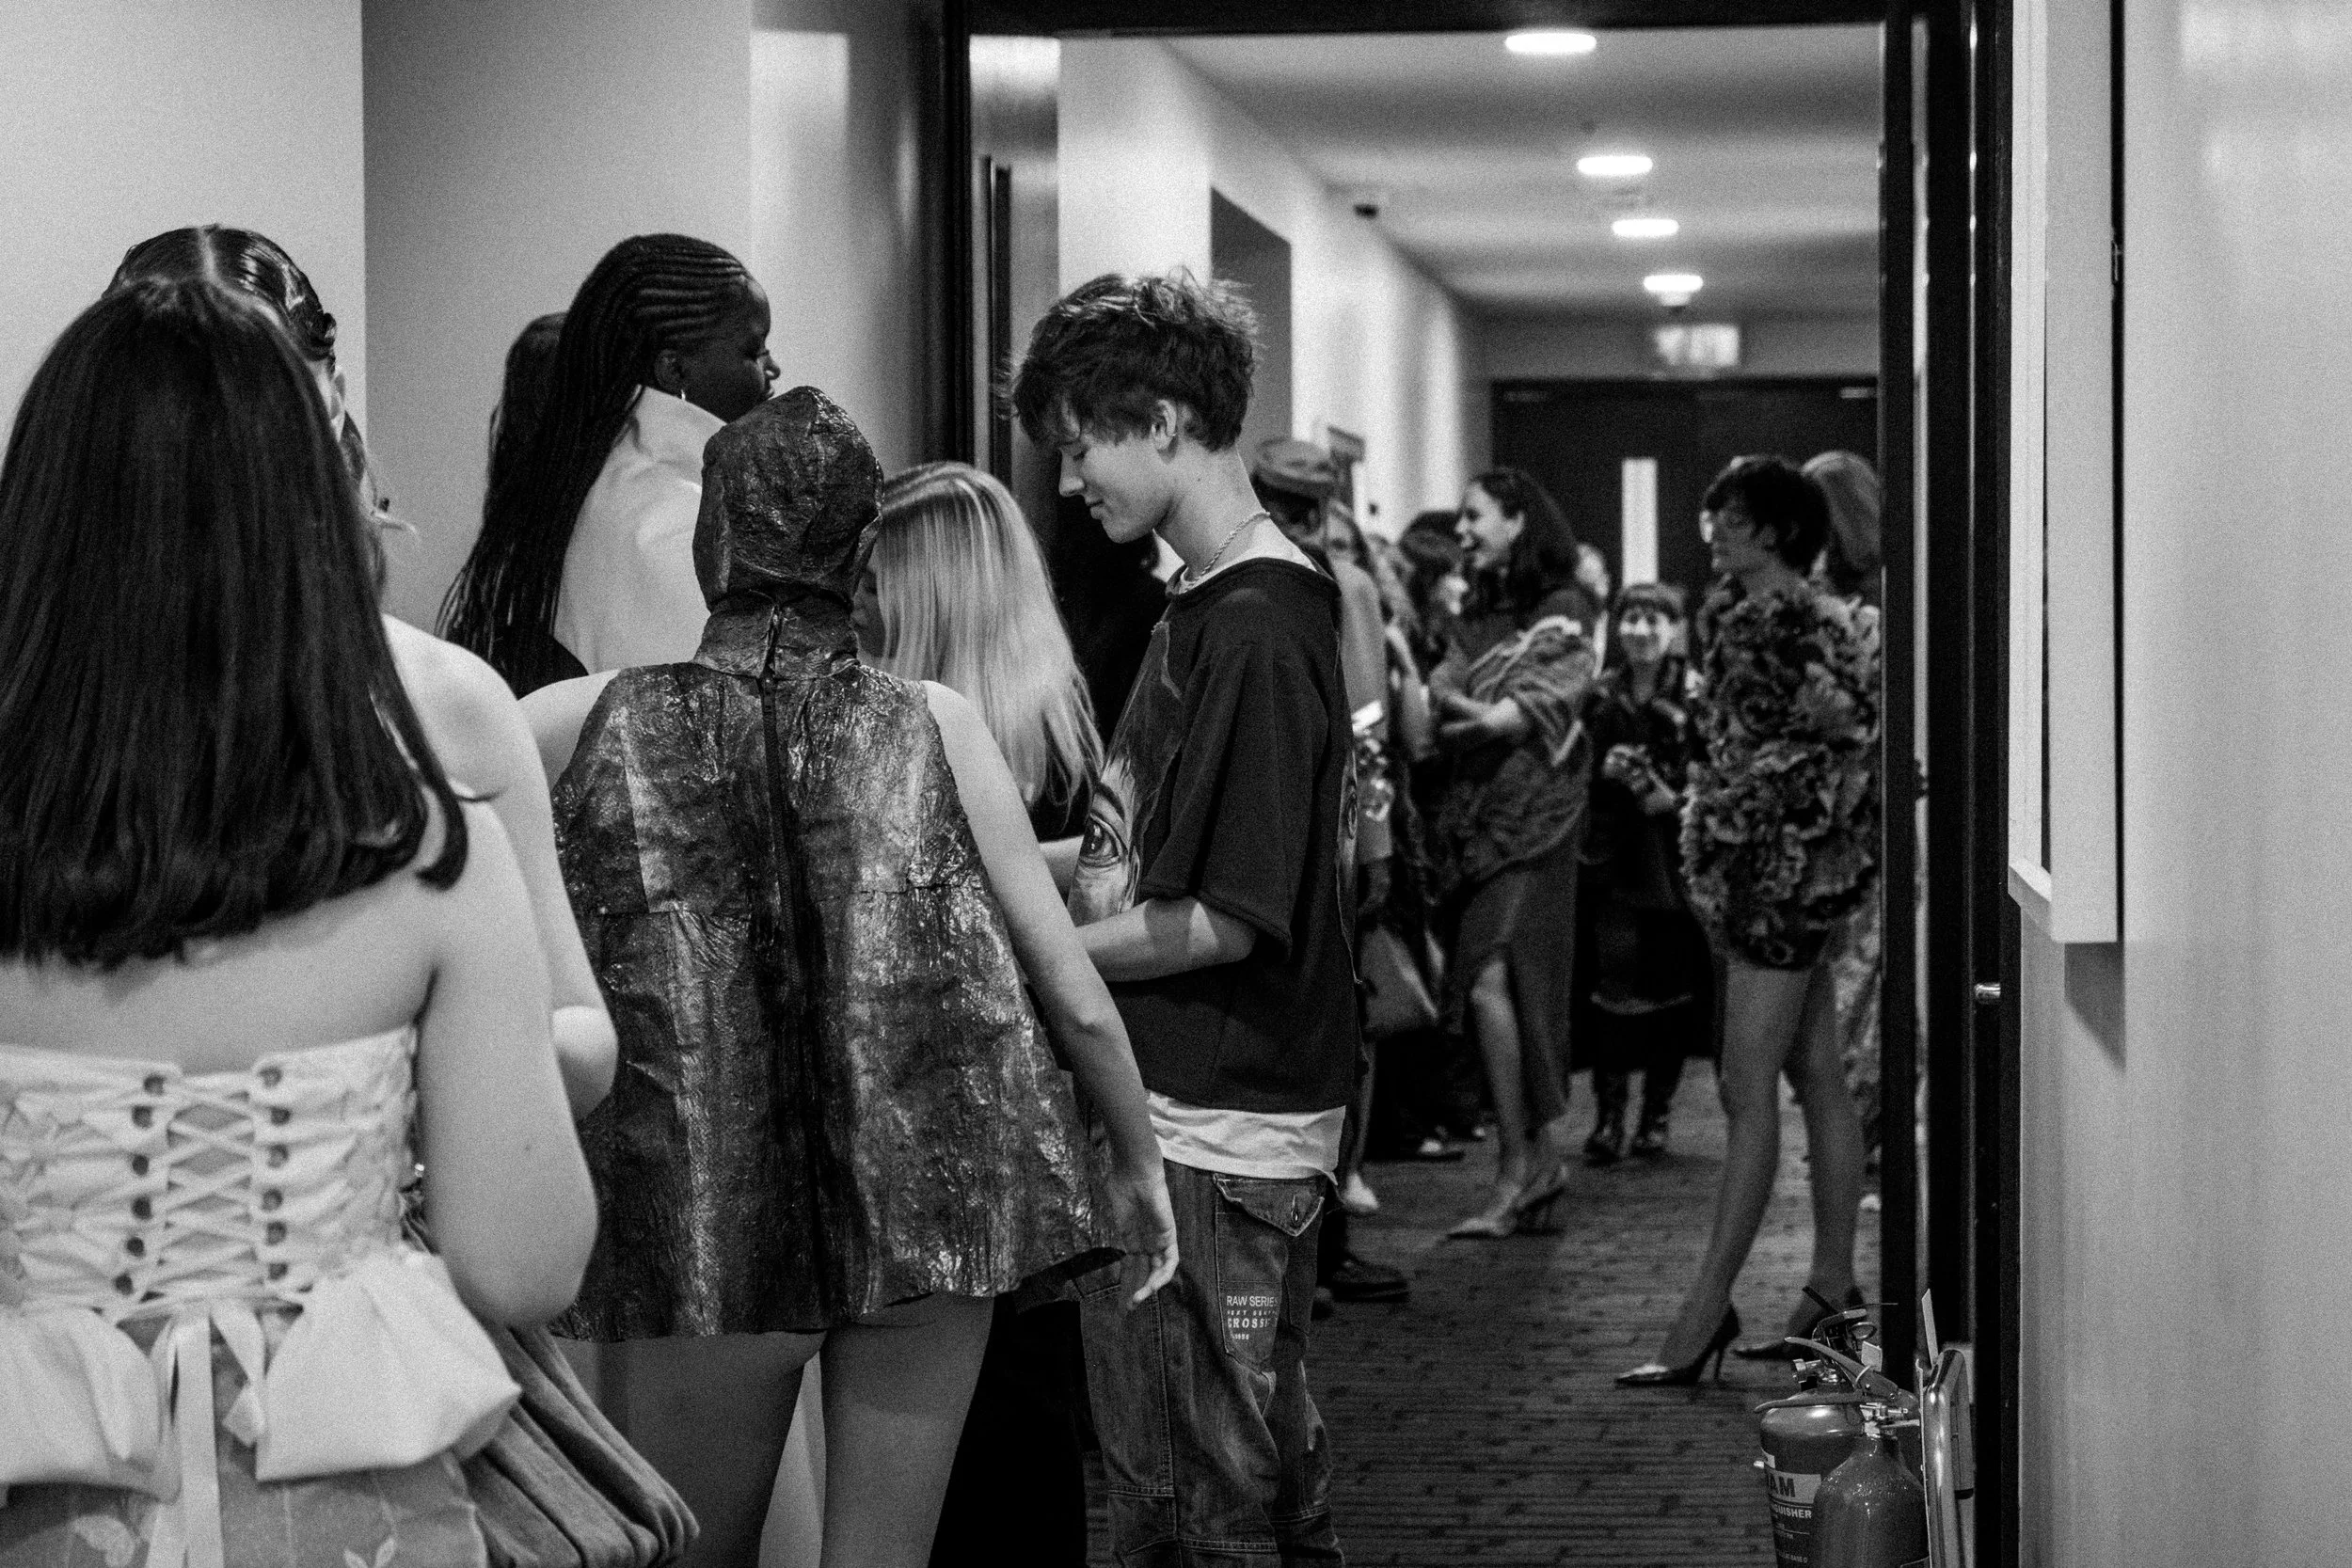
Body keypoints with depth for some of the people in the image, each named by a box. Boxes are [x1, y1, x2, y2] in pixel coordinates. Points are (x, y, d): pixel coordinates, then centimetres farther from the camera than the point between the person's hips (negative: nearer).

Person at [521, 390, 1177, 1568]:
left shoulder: (598, 720, 2)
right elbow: (1075, 994, 6)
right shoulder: (934, 726, 5)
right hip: (930, 1204, 1)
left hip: (699, 1233, -1)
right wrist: (1140, 1171, 18)